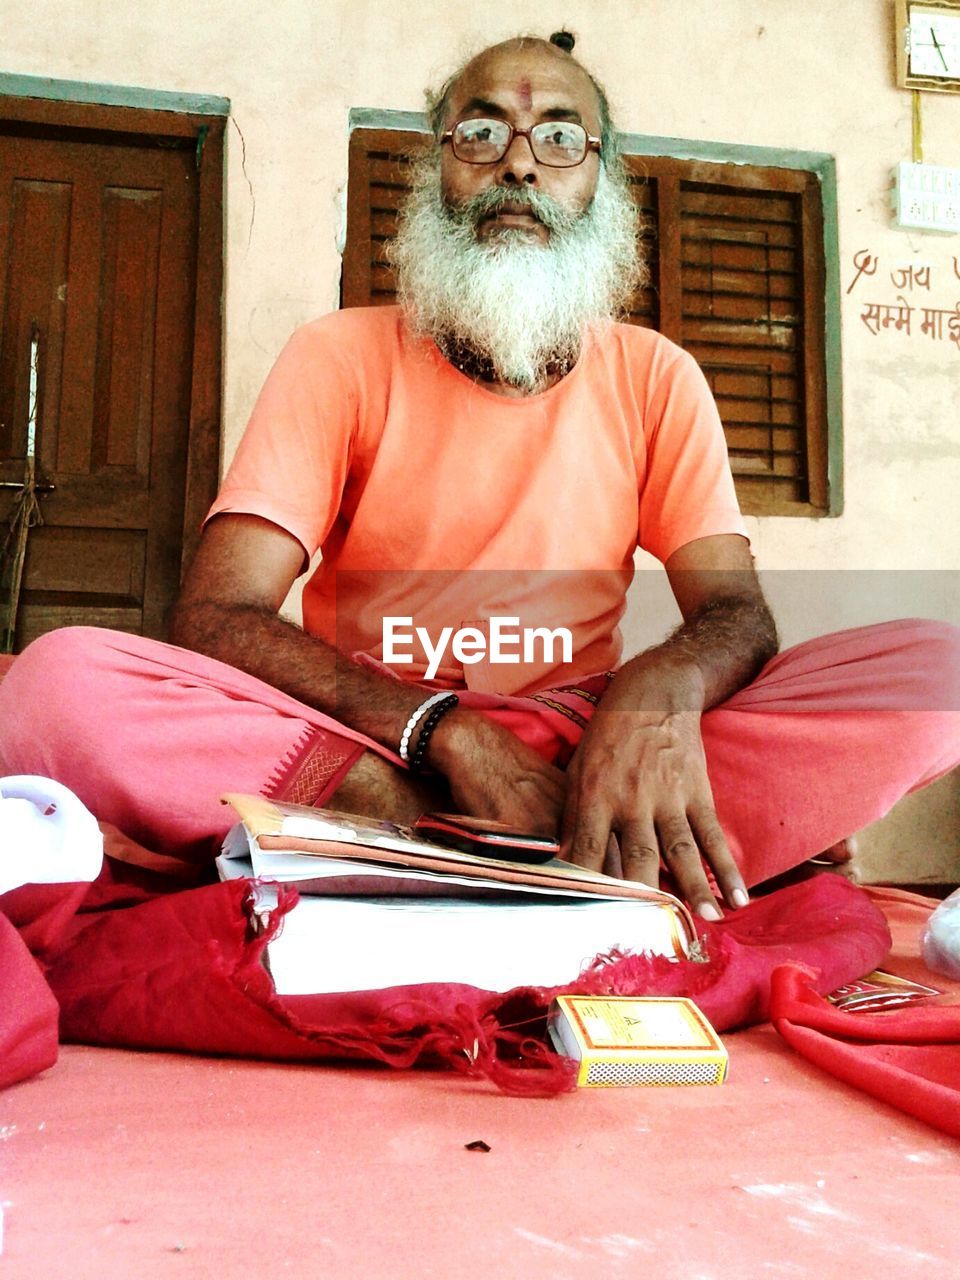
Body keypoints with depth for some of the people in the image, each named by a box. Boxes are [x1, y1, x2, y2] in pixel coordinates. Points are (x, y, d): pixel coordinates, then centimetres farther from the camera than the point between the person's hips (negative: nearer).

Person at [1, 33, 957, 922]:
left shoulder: (655, 379, 8)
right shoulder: (339, 357, 2)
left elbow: (735, 612, 0)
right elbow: (213, 618, -9)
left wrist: (663, 687, -27)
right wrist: (445, 728, -24)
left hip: (572, 752, 2)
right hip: (350, 747, -1)